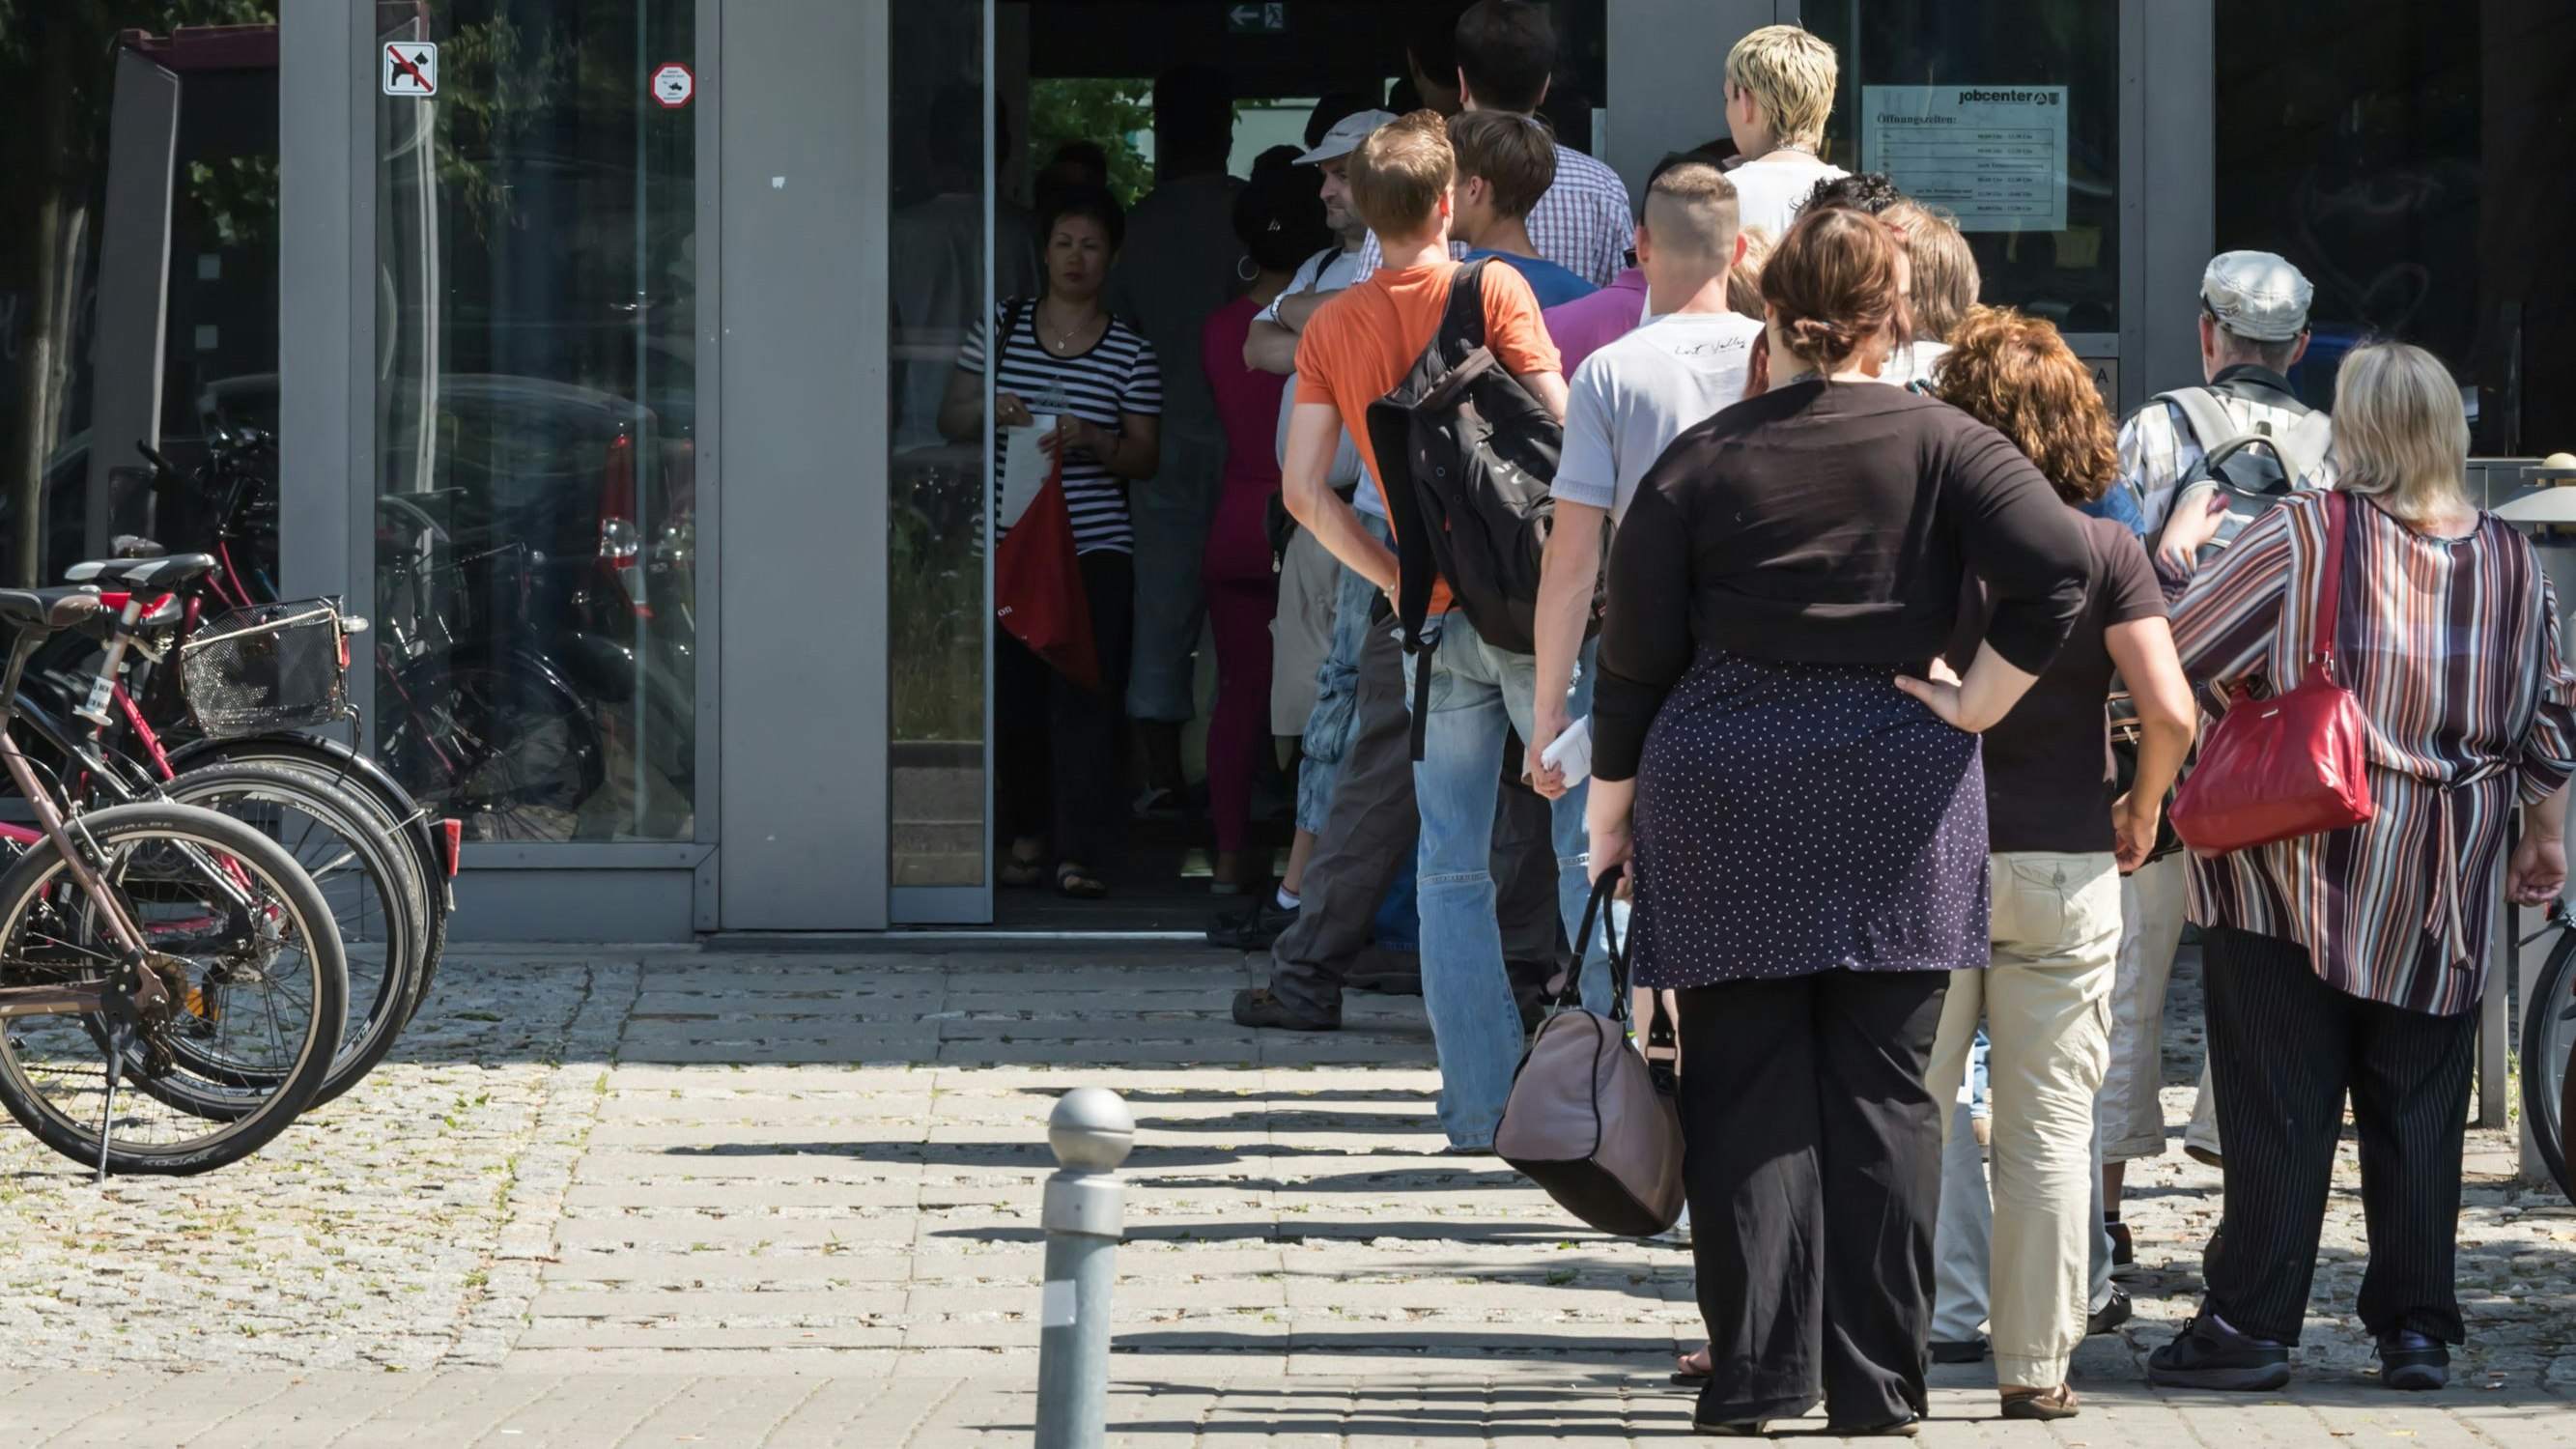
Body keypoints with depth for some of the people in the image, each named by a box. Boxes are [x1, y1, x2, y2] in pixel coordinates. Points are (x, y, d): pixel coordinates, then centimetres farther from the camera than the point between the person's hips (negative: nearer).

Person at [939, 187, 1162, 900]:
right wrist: (986, 408, -10)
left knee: (1086, 697, -10)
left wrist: (1093, 441, -15)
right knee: (1014, 693, 3)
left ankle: (1079, 852, -12)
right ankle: (1028, 834, 19)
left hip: (1095, 546, -2)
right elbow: (949, 422, 11)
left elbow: (1146, 457, 4)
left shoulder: (1130, 353, 5)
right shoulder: (1002, 326, 8)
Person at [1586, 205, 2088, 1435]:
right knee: (1881, 1093, 4)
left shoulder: (1699, 462, 3)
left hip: (1720, 797, 0)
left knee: (1745, 1092, 4)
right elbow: (2055, 569, -14)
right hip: (1899, 804, 0)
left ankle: (1755, 1374, 0)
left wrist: (1611, 813, 12)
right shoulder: (1944, 446, 1)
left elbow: (1633, 658, 4)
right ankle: (1876, 1388, 5)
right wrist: (1967, 714, -4)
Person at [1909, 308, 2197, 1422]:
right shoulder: (2107, 552, -4)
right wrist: (2142, 809, 4)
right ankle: (2035, 1365, 6)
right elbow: (2170, 710, -13)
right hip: (2063, 864, 0)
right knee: (2047, 1130, 5)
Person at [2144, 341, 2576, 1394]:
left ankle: (2250, 1326, 2)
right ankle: (2417, 1327, 11)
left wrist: (2171, 559, 10)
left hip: (2295, 874, -4)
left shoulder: (2302, 537, -12)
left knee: (2279, 1109, 1)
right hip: (2438, 901, 4)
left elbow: (2175, 645, -8)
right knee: (2420, 1112, 10)